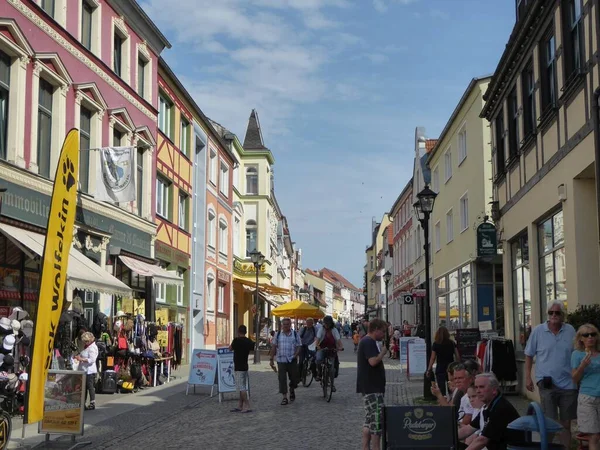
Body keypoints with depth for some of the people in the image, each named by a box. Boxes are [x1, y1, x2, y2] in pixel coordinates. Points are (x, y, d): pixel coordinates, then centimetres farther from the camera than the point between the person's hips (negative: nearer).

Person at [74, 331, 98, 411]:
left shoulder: (92, 348, -13)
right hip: (84, 371, 10)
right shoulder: (86, 347, 16)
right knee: (84, 387, 12)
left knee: (90, 386, -6)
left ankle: (92, 403, -2)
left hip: (90, 371, -10)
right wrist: (78, 357, 10)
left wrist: (81, 359, -21)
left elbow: (92, 360, -21)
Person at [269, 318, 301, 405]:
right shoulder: (278, 335, 7)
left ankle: (292, 390, 37)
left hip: (292, 360, 0)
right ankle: (284, 397, 0)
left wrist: (295, 355, -14)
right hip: (281, 360, 0)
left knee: (294, 378, 7)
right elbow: (273, 347, 8)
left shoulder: (295, 334, 5)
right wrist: (272, 359, 4)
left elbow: (299, 346, 3)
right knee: (282, 379, -5)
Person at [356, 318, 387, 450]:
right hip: (372, 388, -11)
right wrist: (383, 352, -13)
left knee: (369, 421, 13)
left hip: (370, 387, 11)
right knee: (376, 420, -8)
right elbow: (373, 361, -26)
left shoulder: (366, 341, 18)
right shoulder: (369, 342, -15)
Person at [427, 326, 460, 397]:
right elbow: (457, 357, 2)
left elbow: (433, 358, -5)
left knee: (442, 388, 0)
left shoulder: (436, 344, -5)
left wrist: (429, 369, 1)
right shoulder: (452, 343, 2)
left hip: (440, 369, -2)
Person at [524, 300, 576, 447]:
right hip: (547, 383, -2)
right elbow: (529, 355, 4)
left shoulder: (570, 331, 3)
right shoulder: (538, 331, -2)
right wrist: (528, 377, -1)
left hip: (568, 384, 2)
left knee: (566, 423, 11)